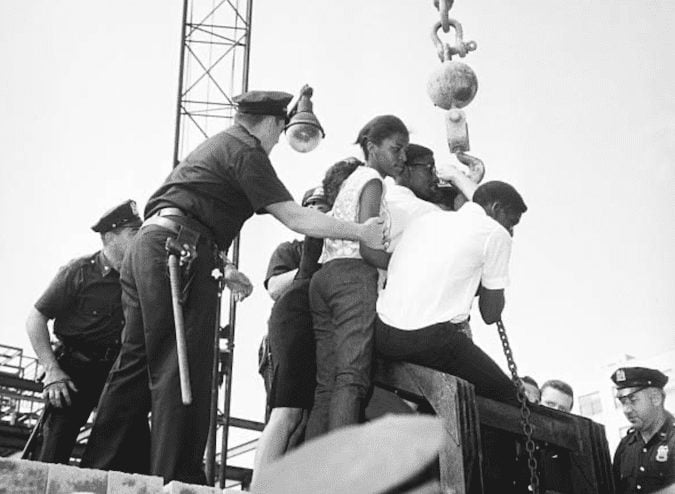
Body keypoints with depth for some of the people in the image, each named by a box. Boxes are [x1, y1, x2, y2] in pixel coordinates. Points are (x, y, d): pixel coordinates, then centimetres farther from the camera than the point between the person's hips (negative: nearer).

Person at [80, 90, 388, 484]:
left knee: (137, 364, 10)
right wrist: (361, 232, 1)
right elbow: (295, 218, -7)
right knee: (181, 372, -11)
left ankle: (101, 467, 12)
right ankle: (178, 476, -11)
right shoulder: (246, 151, -1)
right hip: (179, 253, -10)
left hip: (148, 245, 10)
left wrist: (221, 268, 28)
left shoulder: (217, 146, 28)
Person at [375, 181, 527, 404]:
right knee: (506, 396, 8)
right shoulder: (496, 233, 4)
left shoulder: (424, 219, 22)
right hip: (430, 339, -7)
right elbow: (491, 315, 3)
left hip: (382, 335, 7)